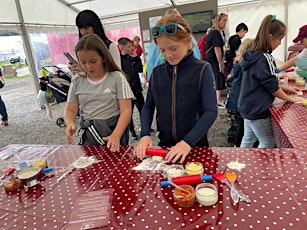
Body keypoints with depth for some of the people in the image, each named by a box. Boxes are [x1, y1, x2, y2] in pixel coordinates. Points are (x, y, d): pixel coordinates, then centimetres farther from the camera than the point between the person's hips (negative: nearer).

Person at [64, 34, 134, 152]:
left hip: (114, 130, -2)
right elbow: (70, 110, 9)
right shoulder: (77, 81, 6)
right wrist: (70, 124, -15)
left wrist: (116, 136, -24)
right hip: (88, 135, 3)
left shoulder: (117, 77, -5)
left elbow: (126, 110, -10)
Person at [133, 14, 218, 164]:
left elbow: (211, 112, -15)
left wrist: (188, 142, -25)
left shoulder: (202, 70, -9)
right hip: (165, 144, 3)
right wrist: (145, 134, -9)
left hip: (195, 145, -2)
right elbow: (148, 107, 7)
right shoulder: (157, 72, 3)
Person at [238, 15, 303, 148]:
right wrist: (290, 99, -1)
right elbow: (272, 87, -16)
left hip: (246, 107, 9)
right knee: (268, 143, 9)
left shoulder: (253, 54, 5)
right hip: (256, 111, -9)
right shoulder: (264, 58, -22)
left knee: (248, 139, 20)